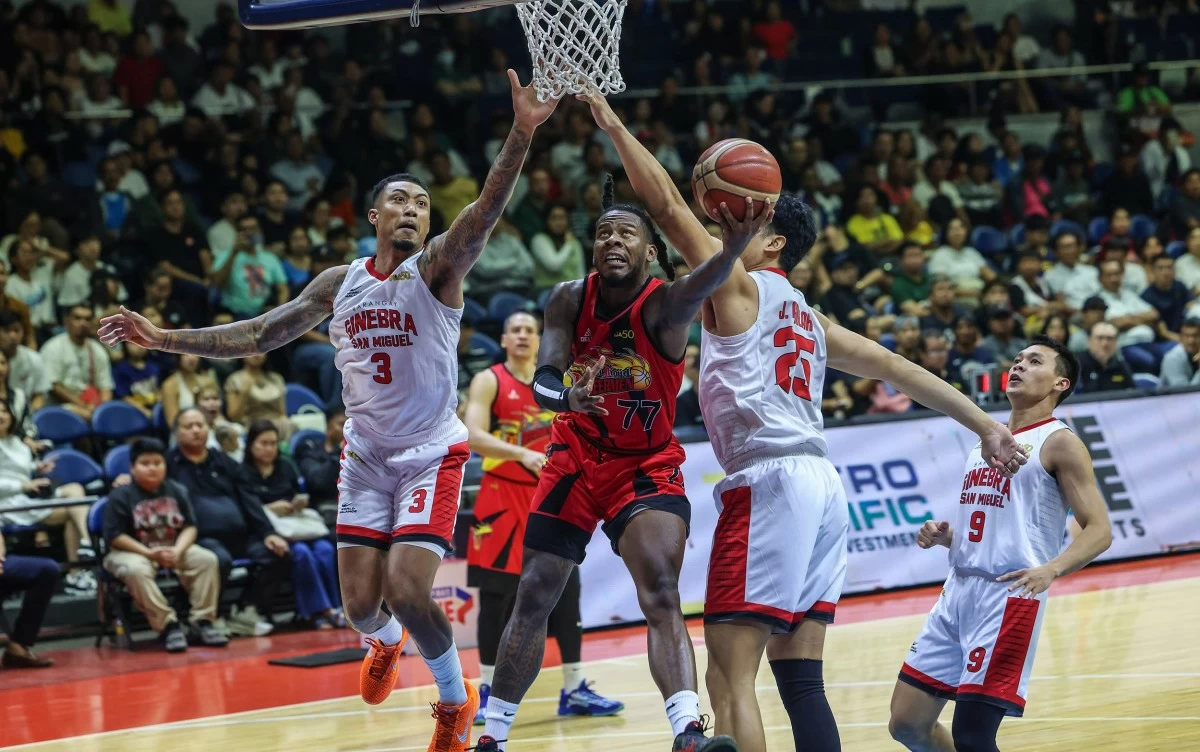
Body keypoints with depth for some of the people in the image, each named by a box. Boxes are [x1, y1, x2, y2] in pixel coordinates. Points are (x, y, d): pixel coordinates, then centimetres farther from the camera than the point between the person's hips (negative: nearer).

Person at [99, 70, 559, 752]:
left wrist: (522, 133, -47)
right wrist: (165, 340, 3)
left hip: (432, 453, -4)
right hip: (366, 455, 4)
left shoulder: (438, 268, -10)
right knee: (361, 604, 3)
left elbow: (486, 212, -30)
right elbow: (259, 336, 10)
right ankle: (388, 643, 42)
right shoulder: (339, 284, 4)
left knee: (407, 589, -17)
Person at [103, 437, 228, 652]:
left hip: (173, 549, 4)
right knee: (136, 570, -39)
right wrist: (150, 553, -22)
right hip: (133, 552, -4)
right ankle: (168, 625, -31)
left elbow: (189, 527, 3)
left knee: (207, 559, -18)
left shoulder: (177, 491, 5)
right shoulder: (121, 496, -9)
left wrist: (178, 550, -19)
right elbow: (116, 536, -13)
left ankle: (202, 621, -13)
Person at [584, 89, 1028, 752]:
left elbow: (667, 205, -2)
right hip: (820, 482, 9)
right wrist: (985, 426, 22)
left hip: (770, 480, -9)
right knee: (799, 680, 8)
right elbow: (898, 368, 22)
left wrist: (613, 126, 5)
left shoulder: (738, 287, 3)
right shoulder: (809, 320, 25)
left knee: (729, 679, -11)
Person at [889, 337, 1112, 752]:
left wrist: (1050, 569, -27)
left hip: (1009, 597, -8)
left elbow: (1099, 530, -10)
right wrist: (943, 535, 7)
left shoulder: (1059, 443, -2)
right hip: (958, 592, 8)